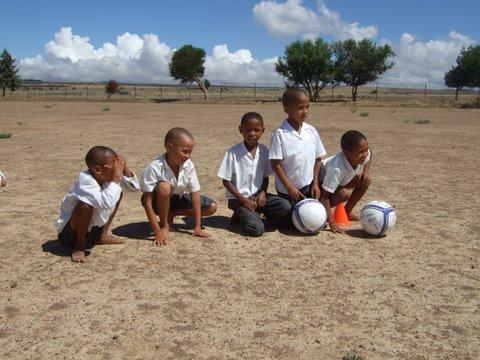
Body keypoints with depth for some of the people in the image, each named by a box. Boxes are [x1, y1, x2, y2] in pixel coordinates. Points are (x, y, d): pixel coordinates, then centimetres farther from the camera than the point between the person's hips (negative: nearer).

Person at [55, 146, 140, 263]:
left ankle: (102, 236, 12)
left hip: (92, 230, 8)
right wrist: (117, 177, -37)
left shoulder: (107, 177, -7)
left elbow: (134, 187, 0)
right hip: (69, 232, -8)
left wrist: (124, 167, -15)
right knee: (86, 203, -37)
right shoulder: (85, 180, -30)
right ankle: (79, 246, -13)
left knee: (117, 193, 7)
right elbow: (106, 203, -46)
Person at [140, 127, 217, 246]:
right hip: (158, 201, -5)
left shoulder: (188, 166, -18)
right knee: (164, 187, -39)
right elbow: (147, 202, -31)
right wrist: (157, 232, -35)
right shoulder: (154, 168, -32)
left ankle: (170, 215, 5)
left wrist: (198, 228, -17)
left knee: (212, 207, -5)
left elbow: (195, 194, -15)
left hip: (176, 198, 5)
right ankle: (164, 225, -14)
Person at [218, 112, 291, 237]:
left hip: (258, 196, 5)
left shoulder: (264, 151, 2)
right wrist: (243, 199, -14)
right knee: (256, 229, -24)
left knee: (285, 206, -19)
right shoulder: (233, 152, -12)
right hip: (238, 199, -5)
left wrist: (263, 193, -9)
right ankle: (240, 216, 7)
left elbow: (265, 177, 11)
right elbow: (226, 181, -8)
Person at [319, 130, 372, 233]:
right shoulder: (337, 168, -43)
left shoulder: (361, 156, -24)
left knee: (366, 180, -7)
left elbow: (369, 155, 6)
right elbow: (324, 197, -41)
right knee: (344, 194, -33)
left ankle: (347, 212, 7)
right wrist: (332, 223, -43)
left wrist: (366, 172, -11)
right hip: (320, 182, -7)